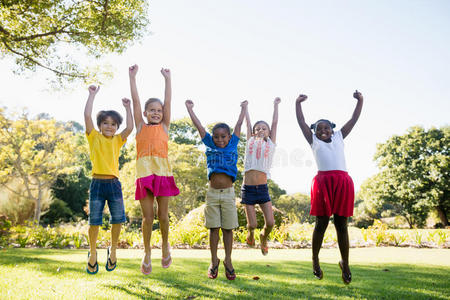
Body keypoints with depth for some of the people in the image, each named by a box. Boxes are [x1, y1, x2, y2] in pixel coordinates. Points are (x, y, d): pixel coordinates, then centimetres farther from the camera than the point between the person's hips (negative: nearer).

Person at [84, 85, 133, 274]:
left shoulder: (118, 140, 10)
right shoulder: (94, 137, 5)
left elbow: (130, 127, -5)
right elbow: (87, 115, -6)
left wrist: (127, 107, 0)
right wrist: (92, 94, -2)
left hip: (114, 183, 2)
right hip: (97, 183, -2)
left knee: (118, 219, 3)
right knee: (94, 220, 4)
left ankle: (113, 249, 25)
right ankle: (92, 253, 23)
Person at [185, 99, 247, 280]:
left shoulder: (232, 145, 7)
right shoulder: (210, 146, 8)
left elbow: (239, 125, 14)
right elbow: (198, 126, 11)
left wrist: (244, 107, 21)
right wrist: (190, 108, 15)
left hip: (228, 192, 0)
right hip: (212, 193, 1)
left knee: (228, 228, 4)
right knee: (213, 228, 5)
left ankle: (228, 262, 14)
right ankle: (214, 262, 15)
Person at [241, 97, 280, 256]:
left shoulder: (270, 143, 11)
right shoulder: (250, 142, 10)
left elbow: (275, 123, 13)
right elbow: (248, 123, 17)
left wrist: (276, 105, 20)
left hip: (262, 188, 1)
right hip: (248, 188, 0)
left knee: (270, 223, -6)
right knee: (252, 224, -1)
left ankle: (263, 237, 28)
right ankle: (250, 233, 37)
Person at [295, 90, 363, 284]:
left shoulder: (339, 137, 24)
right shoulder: (313, 140, 19)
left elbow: (354, 119, 25)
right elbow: (301, 122, 18)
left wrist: (360, 101, 21)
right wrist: (298, 103, 18)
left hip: (343, 182, 2)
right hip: (323, 181, -2)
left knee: (341, 225, 5)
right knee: (321, 223, 2)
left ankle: (345, 264, 15)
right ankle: (315, 260, 19)